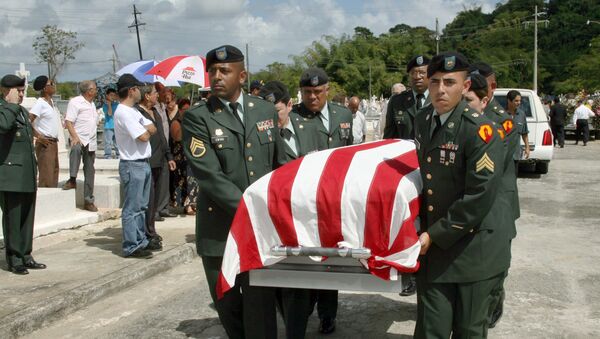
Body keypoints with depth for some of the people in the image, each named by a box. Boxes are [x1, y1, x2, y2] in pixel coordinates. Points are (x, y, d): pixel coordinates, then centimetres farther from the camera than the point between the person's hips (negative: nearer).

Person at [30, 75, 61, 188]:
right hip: (45, 144, -9)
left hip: (54, 143, 9)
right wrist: (38, 137, -19)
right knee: (46, 179, -11)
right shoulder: (40, 103, -13)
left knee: (54, 178, 12)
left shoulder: (51, 102, 13)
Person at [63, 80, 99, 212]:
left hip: (91, 143, 7)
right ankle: (72, 179, -33)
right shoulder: (75, 102, -8)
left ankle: (88, 200, 14)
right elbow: (68, 121, -16)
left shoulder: (92, 104, 18)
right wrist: (75, 137, -29)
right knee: (76, 149, -42)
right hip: (79, 140, -7)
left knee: (90, 172, 7)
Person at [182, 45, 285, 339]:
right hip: (220, 230, -1)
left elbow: (279, 164, 15)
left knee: (260, 304, 2)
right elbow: (210, 176, -14)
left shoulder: (265, 110, 7)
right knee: (228, 305, 12)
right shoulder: (197, 118, -4)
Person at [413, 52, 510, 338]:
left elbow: (480, 197, -20)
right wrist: (422, 231, 7)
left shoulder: (480, 130, -16)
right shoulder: (421, 121, 5)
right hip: (432, 249, 5)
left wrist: (434, 235, -16)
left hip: (472, 248, -5)